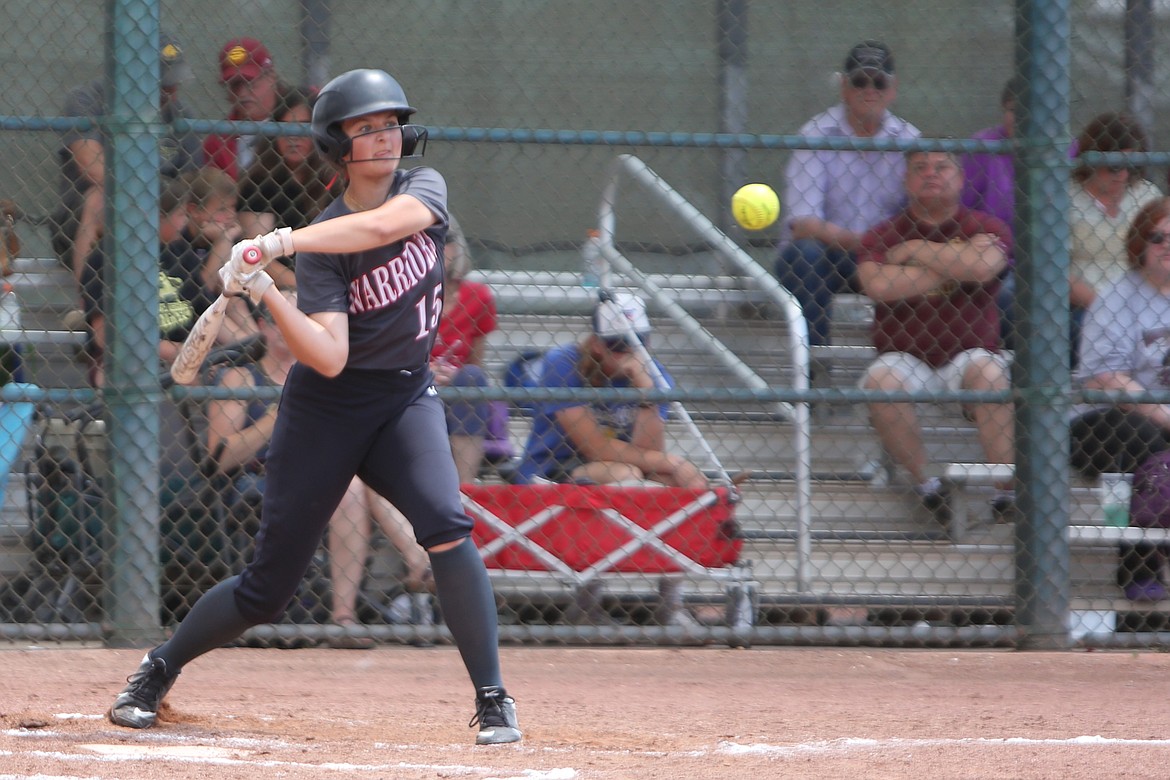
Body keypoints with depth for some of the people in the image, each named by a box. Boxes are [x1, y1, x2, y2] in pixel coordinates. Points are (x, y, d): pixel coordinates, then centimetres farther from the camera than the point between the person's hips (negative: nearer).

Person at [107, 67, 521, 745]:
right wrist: (264, 292, -34)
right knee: (270, 584, 1)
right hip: (327, 406, -2)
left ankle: (493, 700, -19)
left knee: (446, 528, -25)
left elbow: (382, 224, -27)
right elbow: (329, 357, -22)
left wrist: (280, 243, -33)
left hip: (407, 397, 2)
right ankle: (157, 673, 22)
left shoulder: (426, 188, -3)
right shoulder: (320, 249, -11)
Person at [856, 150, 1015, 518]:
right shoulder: (883, 235, 5)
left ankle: (1007, 489, -32)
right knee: (882, 380, -32)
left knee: (988, 372, -33)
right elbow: (877, 284, -17)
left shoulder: (986, 228, 4)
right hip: (905, 359, 1)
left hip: (968, 354, -1)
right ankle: (924, 481, -18)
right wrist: (955, 266, -12)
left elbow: (983, 266, -20)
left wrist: (915, 250, -9)